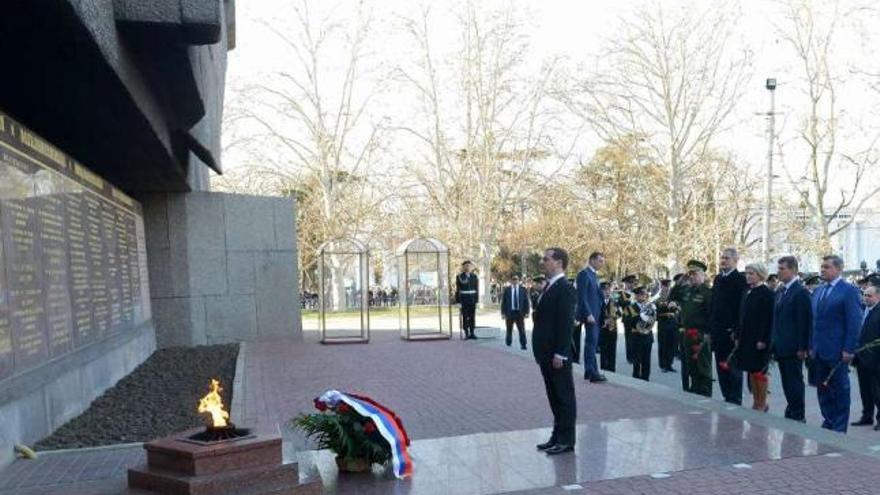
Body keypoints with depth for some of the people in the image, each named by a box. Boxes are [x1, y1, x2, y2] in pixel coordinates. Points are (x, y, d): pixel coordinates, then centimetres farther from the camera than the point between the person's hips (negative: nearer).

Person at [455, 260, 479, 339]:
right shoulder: (460, 276, 0)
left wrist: (477, 298, 3)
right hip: (464, 298, -3)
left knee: (472, 316, 5)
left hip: (472, 298, 3)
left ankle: (472, 333, 11)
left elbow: (476, 288, 10)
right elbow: (458, 288, -3)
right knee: (465, 316, -2)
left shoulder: (474, 276, 9)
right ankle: (466, 333, 3)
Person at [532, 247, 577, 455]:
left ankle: (566, 440, 11)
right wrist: (541, 352, 15)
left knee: (564, 397, 2)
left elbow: (566, 323, -19)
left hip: (557, 355, -9)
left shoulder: (565, 289, -15)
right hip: (546, 353, 9)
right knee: (554, 397, 16)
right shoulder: (550, 287, 14)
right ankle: (558, 436, 26)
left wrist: (559, 354, -21)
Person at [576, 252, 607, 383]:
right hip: (590, 314, -9)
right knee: (591, 342, -9)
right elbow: (582, 297, -18)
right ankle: (592, 373, -9)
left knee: (592, 342, 11)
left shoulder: (594, 274, 17)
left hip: (596, 314, 9)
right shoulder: (584, 274, -12)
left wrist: (598, 314, 14)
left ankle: (589, 371, 17)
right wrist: (588, 314, -22)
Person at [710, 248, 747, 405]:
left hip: (732, 332, -7)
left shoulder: (740, 279, -9)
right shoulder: (718, 278, 13)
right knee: (721, 367, 11)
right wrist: (710, 328, 11)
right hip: (718, 332, 7)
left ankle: (735, 401, 11)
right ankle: (727, 398, 21)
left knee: (733, 368, 2)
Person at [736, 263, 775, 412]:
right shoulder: (748, 292, 11)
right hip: (746, 339, 7)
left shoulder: (767, 293, -11)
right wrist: (738, 336, 11)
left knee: (759, 372, 1)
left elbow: (770, 319, -15)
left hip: (759, 340, -7)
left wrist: (764, 340, -18)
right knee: (751, 371, 12)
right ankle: (755, 402, 21)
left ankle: (762, 404, 14)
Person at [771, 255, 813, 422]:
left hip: (793, 348, -8)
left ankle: (798, 416, 10)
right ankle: (791, 414, 21)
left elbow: (805, 321, -15)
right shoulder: (780, 292, 15)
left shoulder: (801, 292, -11)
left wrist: (802, 347, -18)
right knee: (787, 382, 12)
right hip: (781, 347, 8)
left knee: (795, 382, 1)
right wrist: (774, 344, 14)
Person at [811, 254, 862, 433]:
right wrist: (811, 346, 11)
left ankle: (840, 427, 14)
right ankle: (828, 422, 22)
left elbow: (854, 322, -13)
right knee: (822, 388, 11)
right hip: (819, 351, 6)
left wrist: (848, 349, -16)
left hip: (837, 351, -6)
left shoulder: (849, 290, -8)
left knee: (840, 389, 4)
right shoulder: (818, 291, 12)